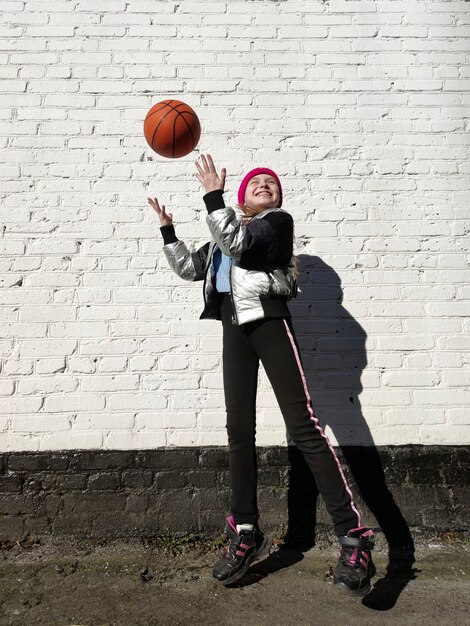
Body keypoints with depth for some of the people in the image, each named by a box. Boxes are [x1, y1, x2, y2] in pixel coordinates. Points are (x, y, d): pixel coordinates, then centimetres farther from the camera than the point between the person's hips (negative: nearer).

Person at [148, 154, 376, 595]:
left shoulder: (279, 221, 4)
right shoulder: (227, 231, 23)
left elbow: (239, 243, -14)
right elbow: (189, 268, 23)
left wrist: (212, 195, -13)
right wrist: (167, 231, 18)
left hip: (270, 323, -5)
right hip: (234, 328, 6)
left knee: (302, 425, -12)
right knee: (239, 429, 5)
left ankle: (352, 535, -5)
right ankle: (245, 533, 17)